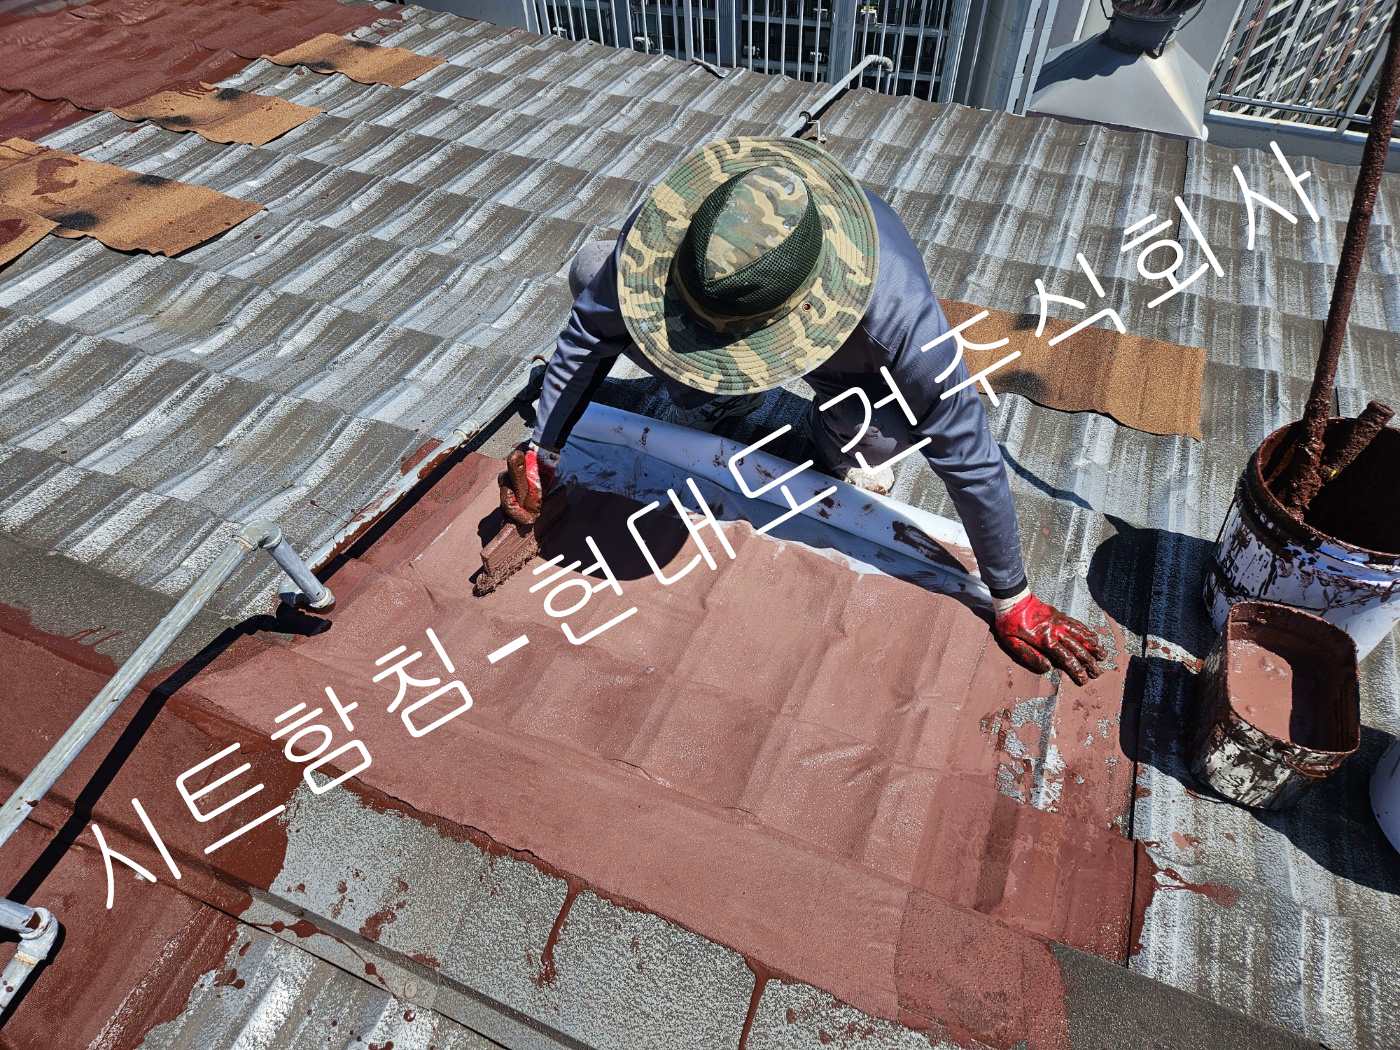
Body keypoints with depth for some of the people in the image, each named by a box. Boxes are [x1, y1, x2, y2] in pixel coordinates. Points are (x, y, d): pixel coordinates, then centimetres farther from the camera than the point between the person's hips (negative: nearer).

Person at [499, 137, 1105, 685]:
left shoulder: (898, 312, -45)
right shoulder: (667, 230, -37)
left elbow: (970, 460, -32)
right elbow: (589, 335, -19)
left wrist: (1012, 602, -21)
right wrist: (541, 453, -13)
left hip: (839, 349, -1)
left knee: (885, 433, -31)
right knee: (591, 272, -17)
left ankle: (838, 440, 7)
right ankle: (708, 397, 7)